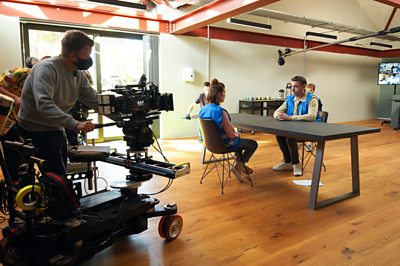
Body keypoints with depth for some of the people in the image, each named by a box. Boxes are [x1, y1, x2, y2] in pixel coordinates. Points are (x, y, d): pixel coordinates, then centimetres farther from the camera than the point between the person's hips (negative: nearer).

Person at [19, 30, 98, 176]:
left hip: (56, 130, 8)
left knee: (59, 176, 18)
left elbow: (95, 101, 3)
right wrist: (75, 124, -46)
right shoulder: (46, 68, -23)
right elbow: (44, 104, -36)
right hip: (36, 131, -8)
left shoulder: (79, 75, 1)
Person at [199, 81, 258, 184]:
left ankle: (238, 164, 33)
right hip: (223, 144, -8)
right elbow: (230, 135, -25)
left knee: (239, 140, 34)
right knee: (253, 144, 13)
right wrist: (236, 135, -1)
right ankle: (239, 165, 25)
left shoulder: (203, 109, -2)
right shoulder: (220, 111, -29)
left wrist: (234, 133, 12)